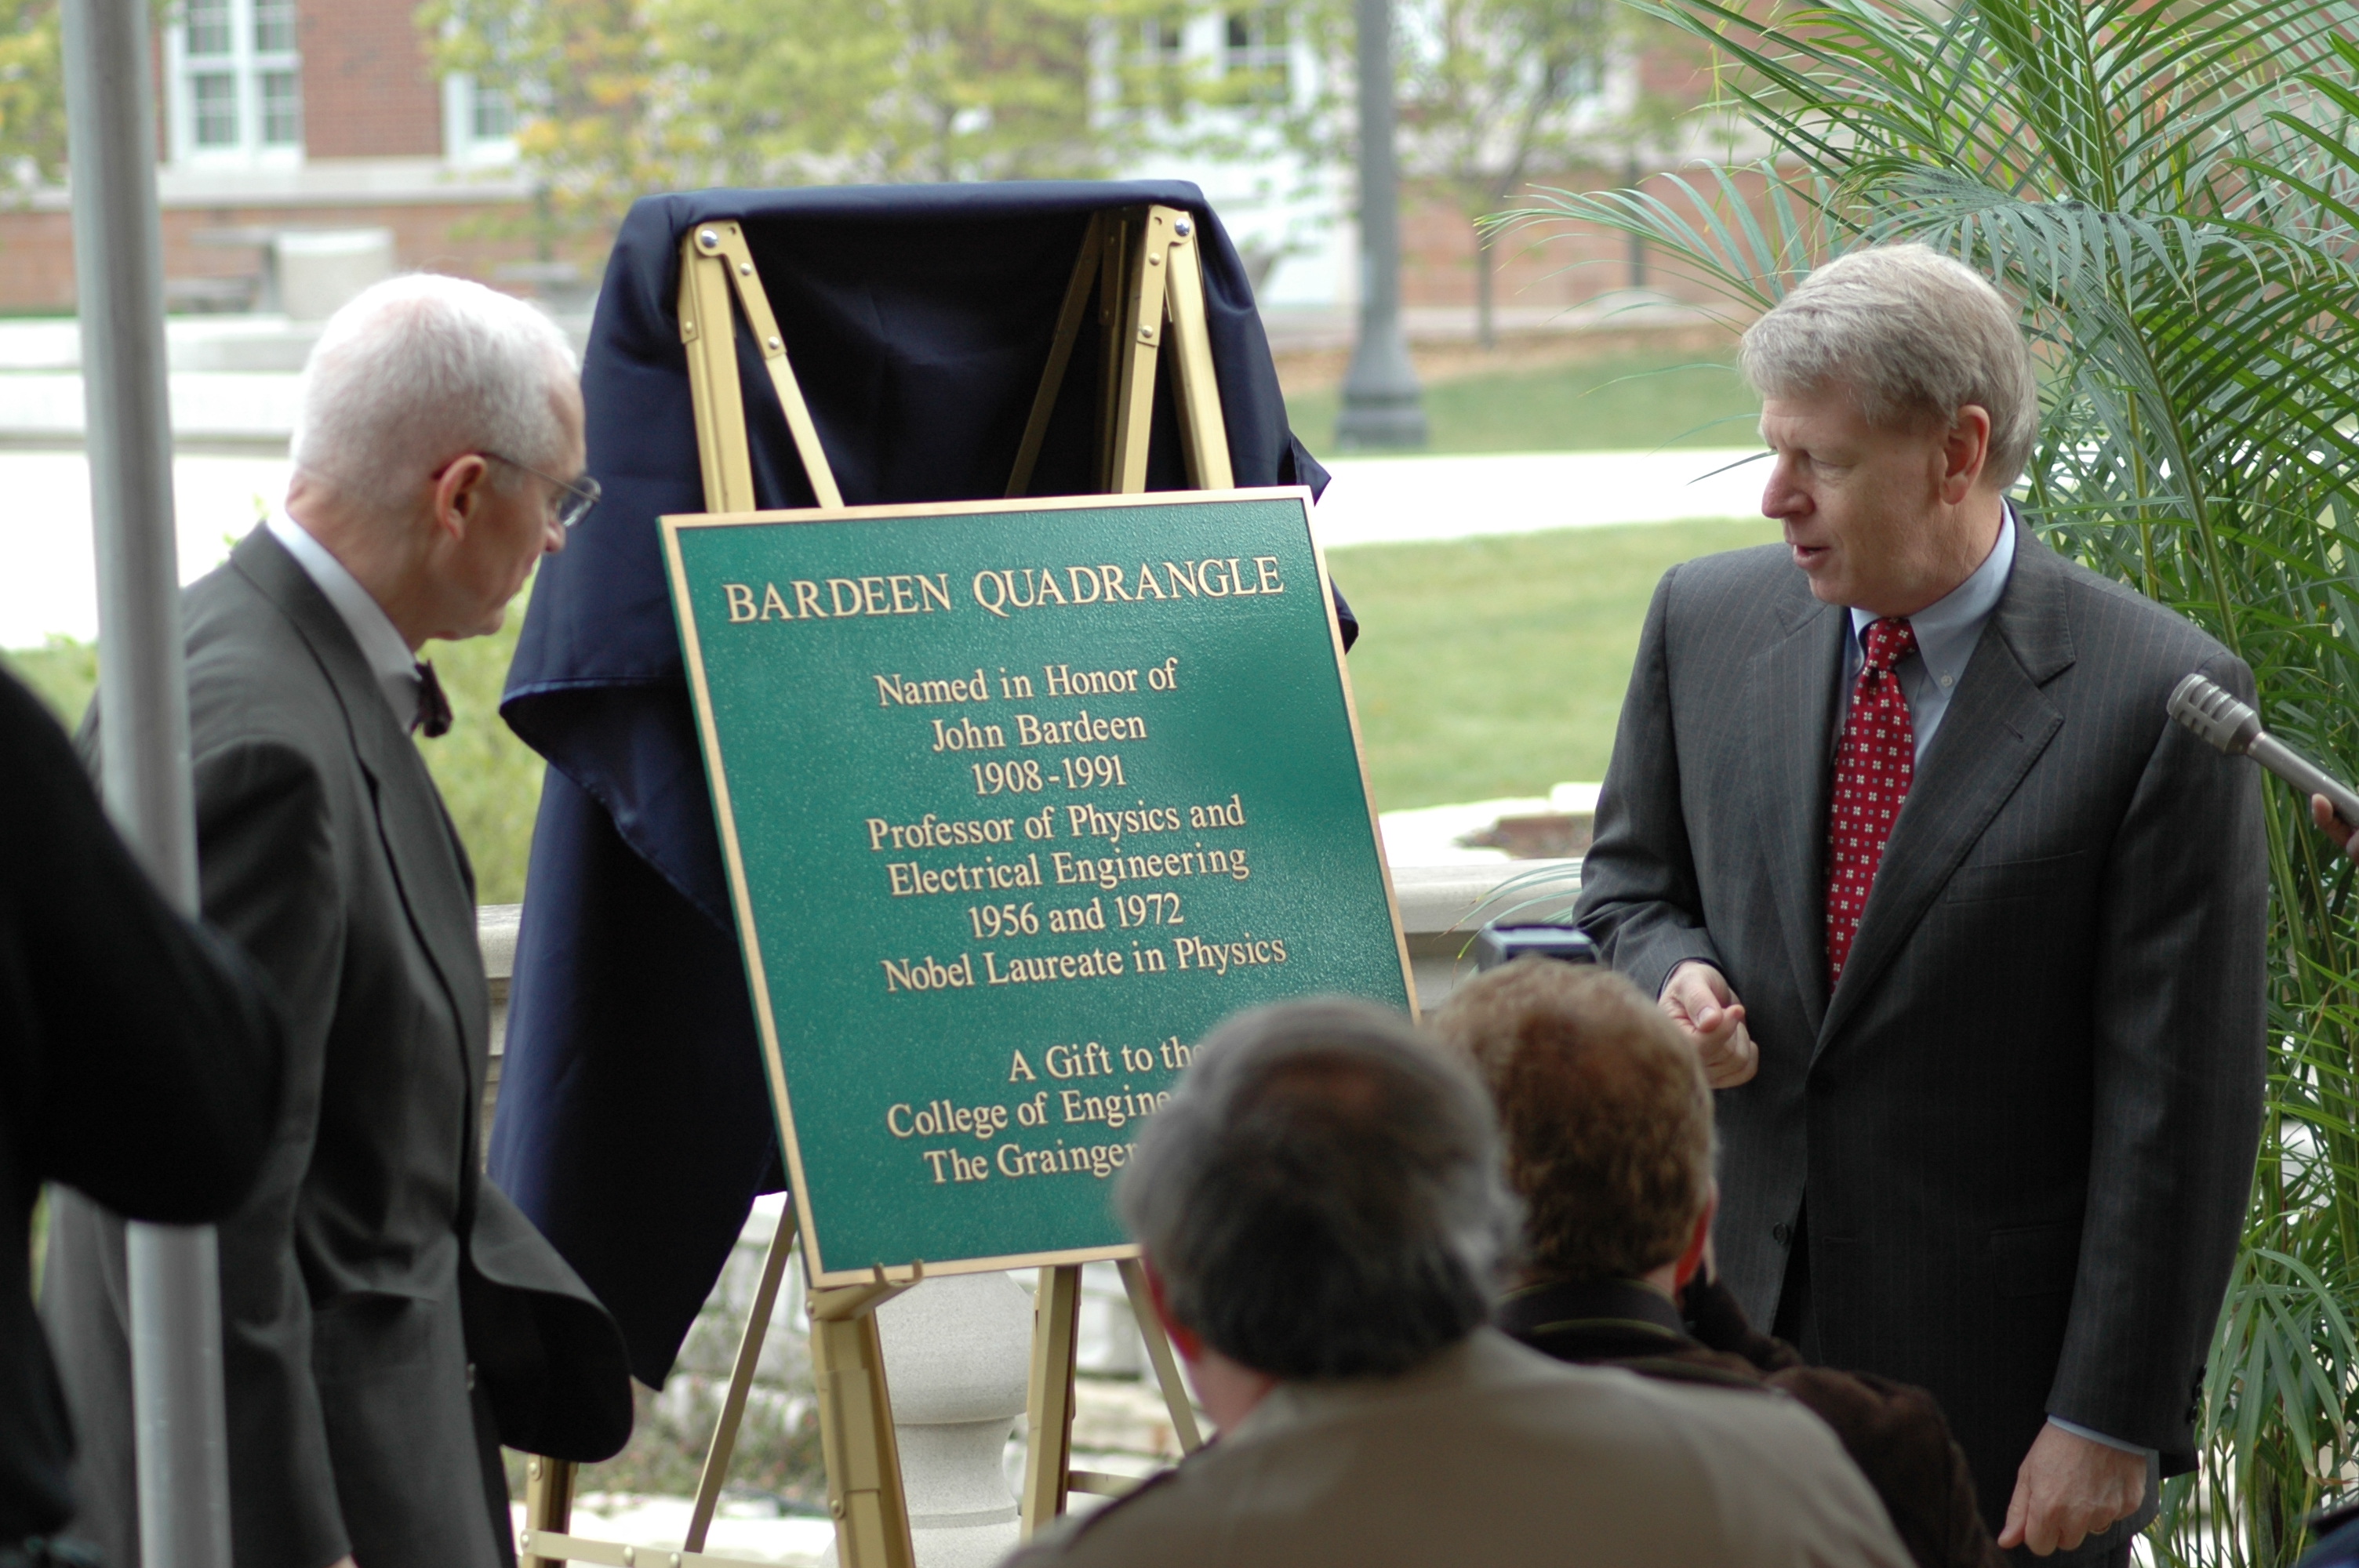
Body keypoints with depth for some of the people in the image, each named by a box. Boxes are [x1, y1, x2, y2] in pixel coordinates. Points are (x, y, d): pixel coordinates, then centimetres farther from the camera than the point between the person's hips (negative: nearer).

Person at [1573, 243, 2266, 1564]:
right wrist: (1675, 977, -8)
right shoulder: (1708, 622, 2)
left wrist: (2110, 1421, -14)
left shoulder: (2158, 700, -14)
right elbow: (1632, 881, 17)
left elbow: (2179, 1105, -13)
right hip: (1738, 1303, 4)